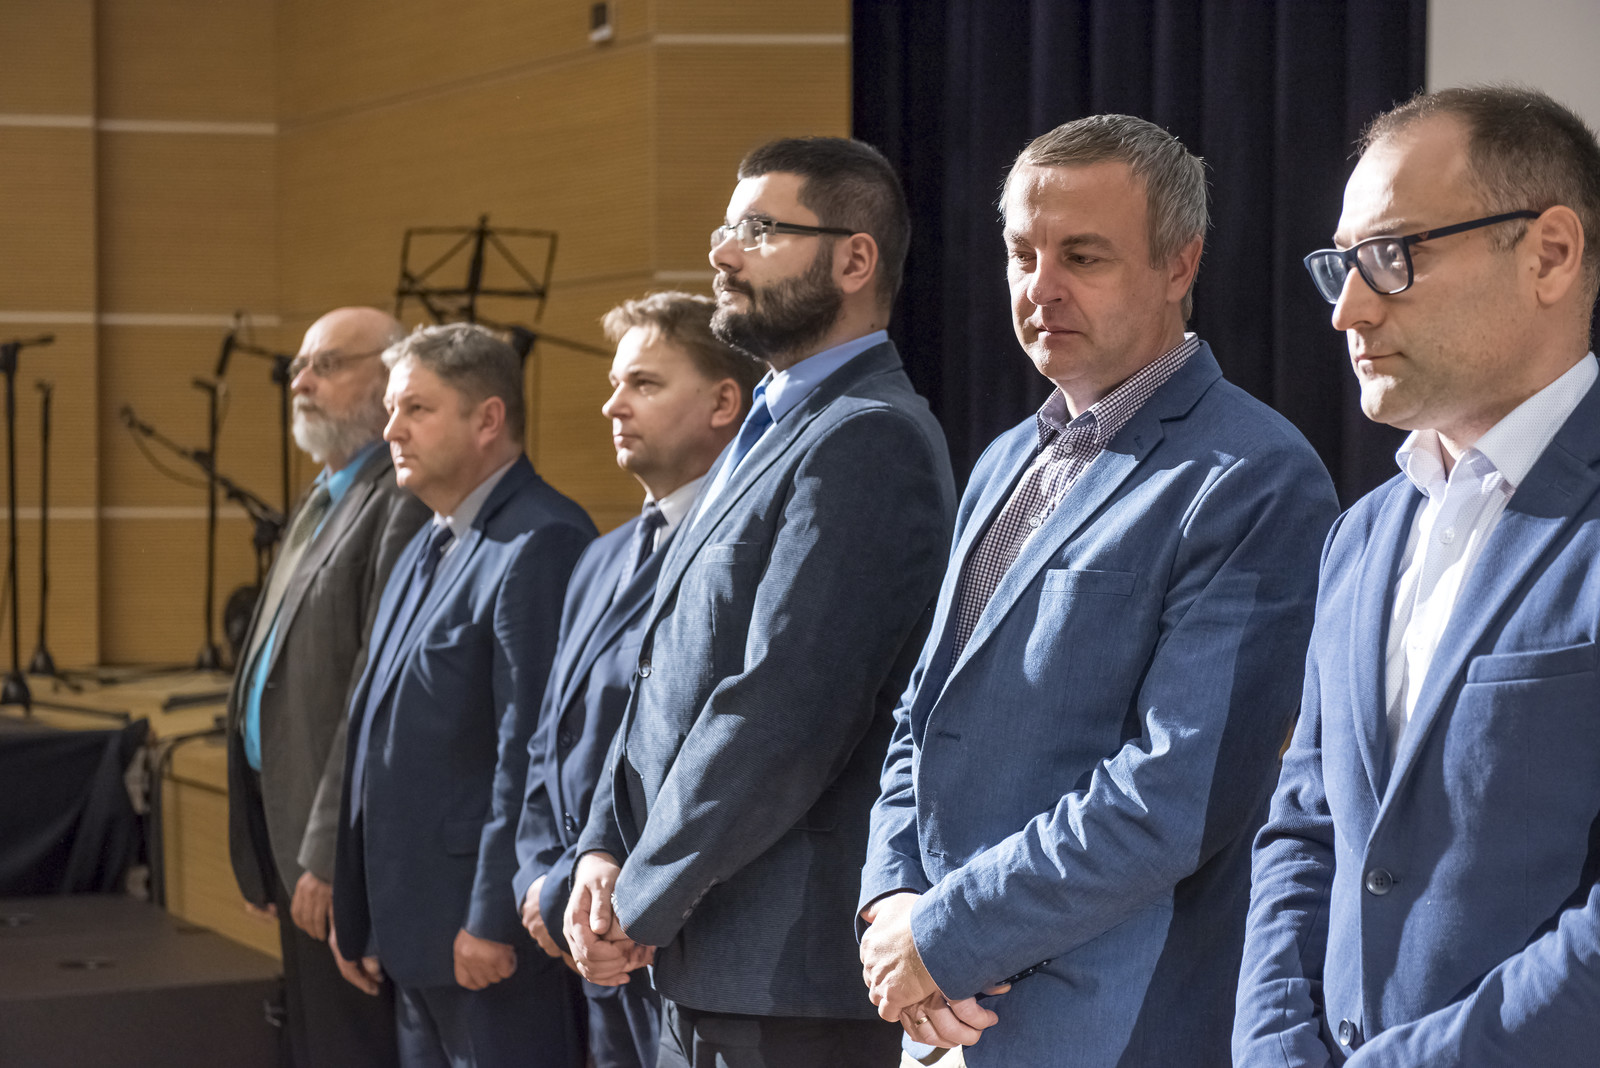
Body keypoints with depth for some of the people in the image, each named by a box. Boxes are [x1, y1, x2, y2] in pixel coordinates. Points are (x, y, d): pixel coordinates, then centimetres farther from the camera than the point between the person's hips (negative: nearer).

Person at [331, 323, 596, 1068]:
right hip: (414, 934, 10)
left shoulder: (539, 545, -15)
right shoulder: (426, 550, 17)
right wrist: (356, 913, 18)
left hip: (489, 932, -10)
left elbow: (532, 750, -20)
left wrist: (494, 921, -21)